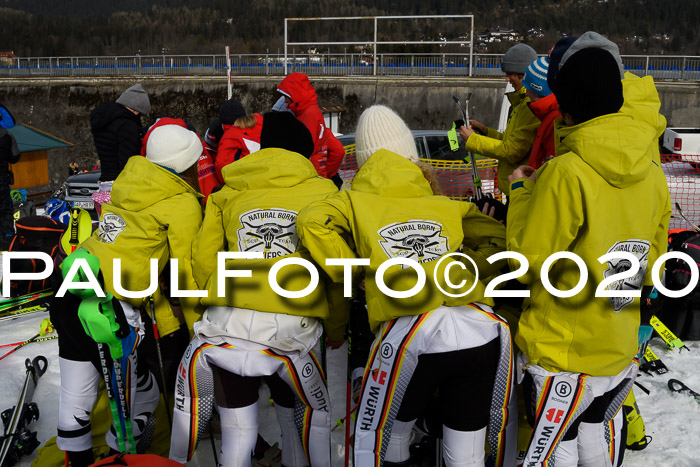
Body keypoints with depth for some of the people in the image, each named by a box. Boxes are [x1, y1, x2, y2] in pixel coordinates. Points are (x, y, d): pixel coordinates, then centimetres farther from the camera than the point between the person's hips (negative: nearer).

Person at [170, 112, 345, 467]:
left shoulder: (227, 192, 17)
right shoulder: (322, 192, 10)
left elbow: (202, 261, 12)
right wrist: (336, 325, 20)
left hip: (228, 322, 2)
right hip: (293, 329, -2)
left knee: (238, 431, 15)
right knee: (312, 418, 19)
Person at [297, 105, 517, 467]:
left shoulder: (355, 200, 16)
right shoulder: (446, 205, 24)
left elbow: (311, 220, -1)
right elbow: (498, 237, 20)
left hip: (411, 331, -3)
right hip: (483, 328, 4)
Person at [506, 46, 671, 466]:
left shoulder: (566, 172, -22)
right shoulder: (653, 174, 0)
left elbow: (528, 262, -15)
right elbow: (650, 266, 9)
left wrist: (521, 194, -4)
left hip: (563, 352, -7)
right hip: (622, 350, 7)